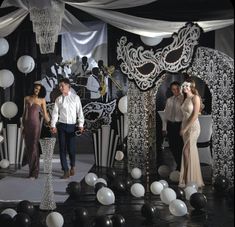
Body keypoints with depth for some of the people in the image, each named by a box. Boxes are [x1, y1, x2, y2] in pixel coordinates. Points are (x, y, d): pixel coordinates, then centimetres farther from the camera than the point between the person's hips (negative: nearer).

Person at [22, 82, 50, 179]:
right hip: (27, 124, 3)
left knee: (34, 147, -4)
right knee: (28, 145, 12)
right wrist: (23, 126, 11)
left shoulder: (42, 100, 1)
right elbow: (24, 112, 12)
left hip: (35, 124, -3)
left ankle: (34, 172, 2)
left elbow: (45, 114, 2)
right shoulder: (26, 98, 9)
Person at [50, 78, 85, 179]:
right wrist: (53, 125, -8)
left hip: (72, 126, -2)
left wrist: (81, 124, -6)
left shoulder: (75, 98, 2)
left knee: (71, 148, 0)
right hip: (61, 125, 2)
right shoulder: (58, 99, 6)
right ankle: (66, 171, 9)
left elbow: (79, 111, 1)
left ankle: (72, 166, 28)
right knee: (62, 148, 1)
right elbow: (55, 112, 2)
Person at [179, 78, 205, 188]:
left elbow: (195, 115, -16)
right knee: (191, 152, 11)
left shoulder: (195, 98, -10)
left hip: (193, 127, -8)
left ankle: (191, 180, 0)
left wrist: (185, 128, -15)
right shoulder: (185, 99, 13)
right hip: (185, 127, 8)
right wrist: (182, 129, 7)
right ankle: (189, 179, 17)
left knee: (188, 151, -8)